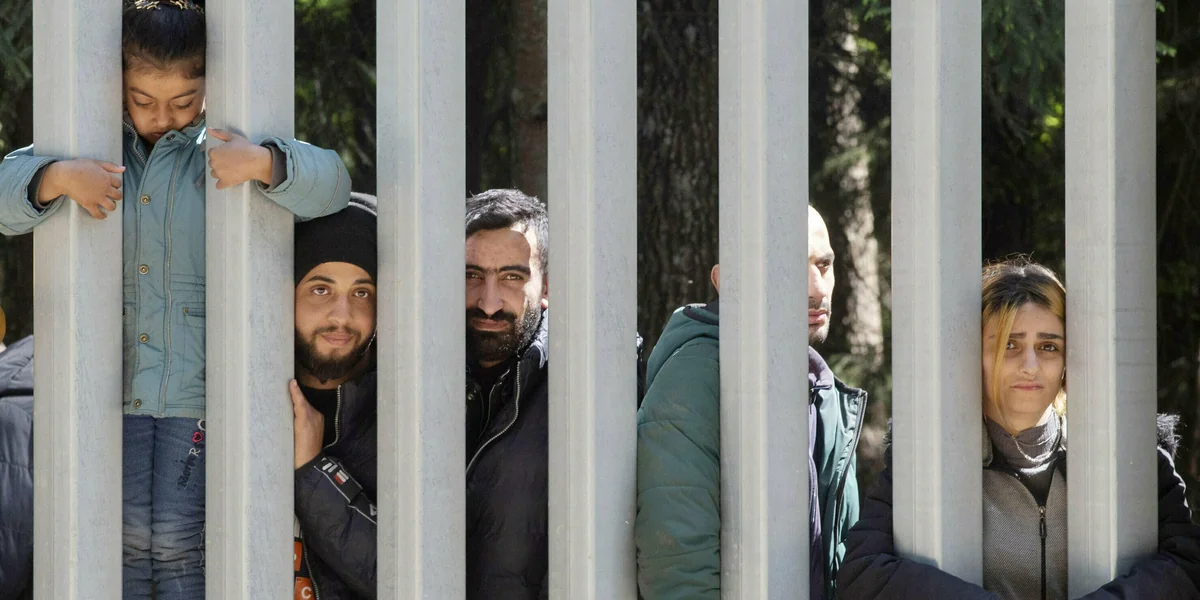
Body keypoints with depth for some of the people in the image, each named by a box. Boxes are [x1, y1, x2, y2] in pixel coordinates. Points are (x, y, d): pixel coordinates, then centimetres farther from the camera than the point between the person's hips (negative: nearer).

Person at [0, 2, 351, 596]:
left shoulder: (220, 150, -1)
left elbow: (329, 184, -12)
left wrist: (263, 163, -31)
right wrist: (59, 177, -22)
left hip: (199, 386, -3)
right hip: (112, 384, 3)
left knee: (178, 541, -4)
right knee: (128, 536, 2)